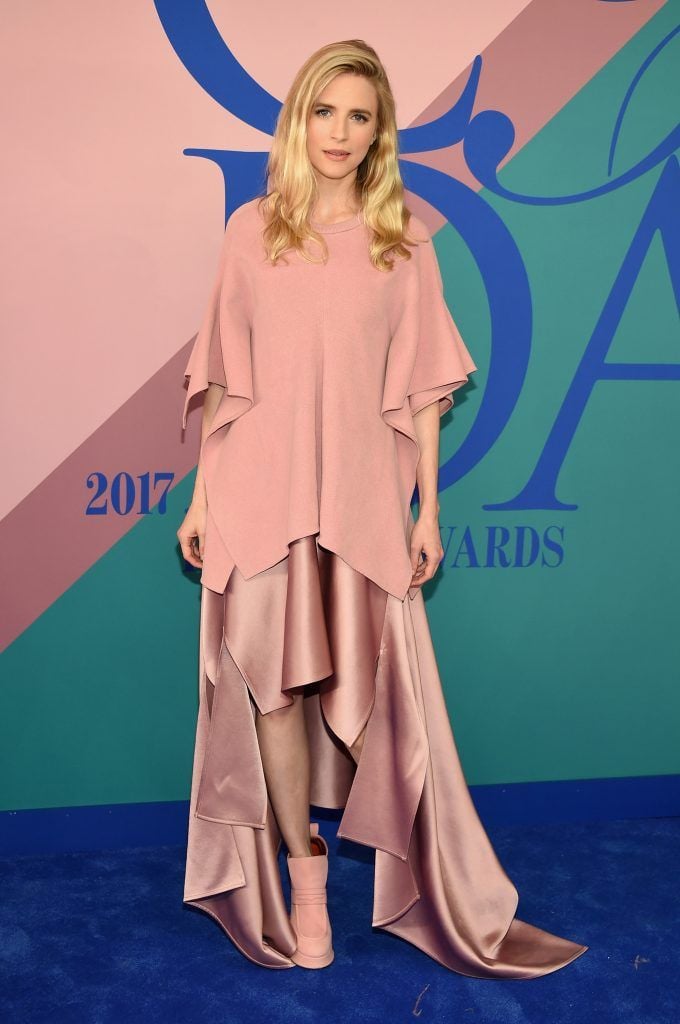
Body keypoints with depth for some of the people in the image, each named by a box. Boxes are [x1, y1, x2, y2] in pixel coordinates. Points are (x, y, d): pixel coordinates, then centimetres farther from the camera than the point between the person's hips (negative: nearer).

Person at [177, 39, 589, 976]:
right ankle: (303, 879, 21)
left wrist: (428, 508, 1)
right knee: (273, 682, 4)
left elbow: (423, 388, 5)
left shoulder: (404, 242, 6)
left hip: (362, 497, -1)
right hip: (261, 494, 1)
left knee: (375, 690, 0)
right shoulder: (251, 231, 7)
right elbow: (225, 380, 8)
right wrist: (202, 496, 5)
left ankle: (443, 900, 17)